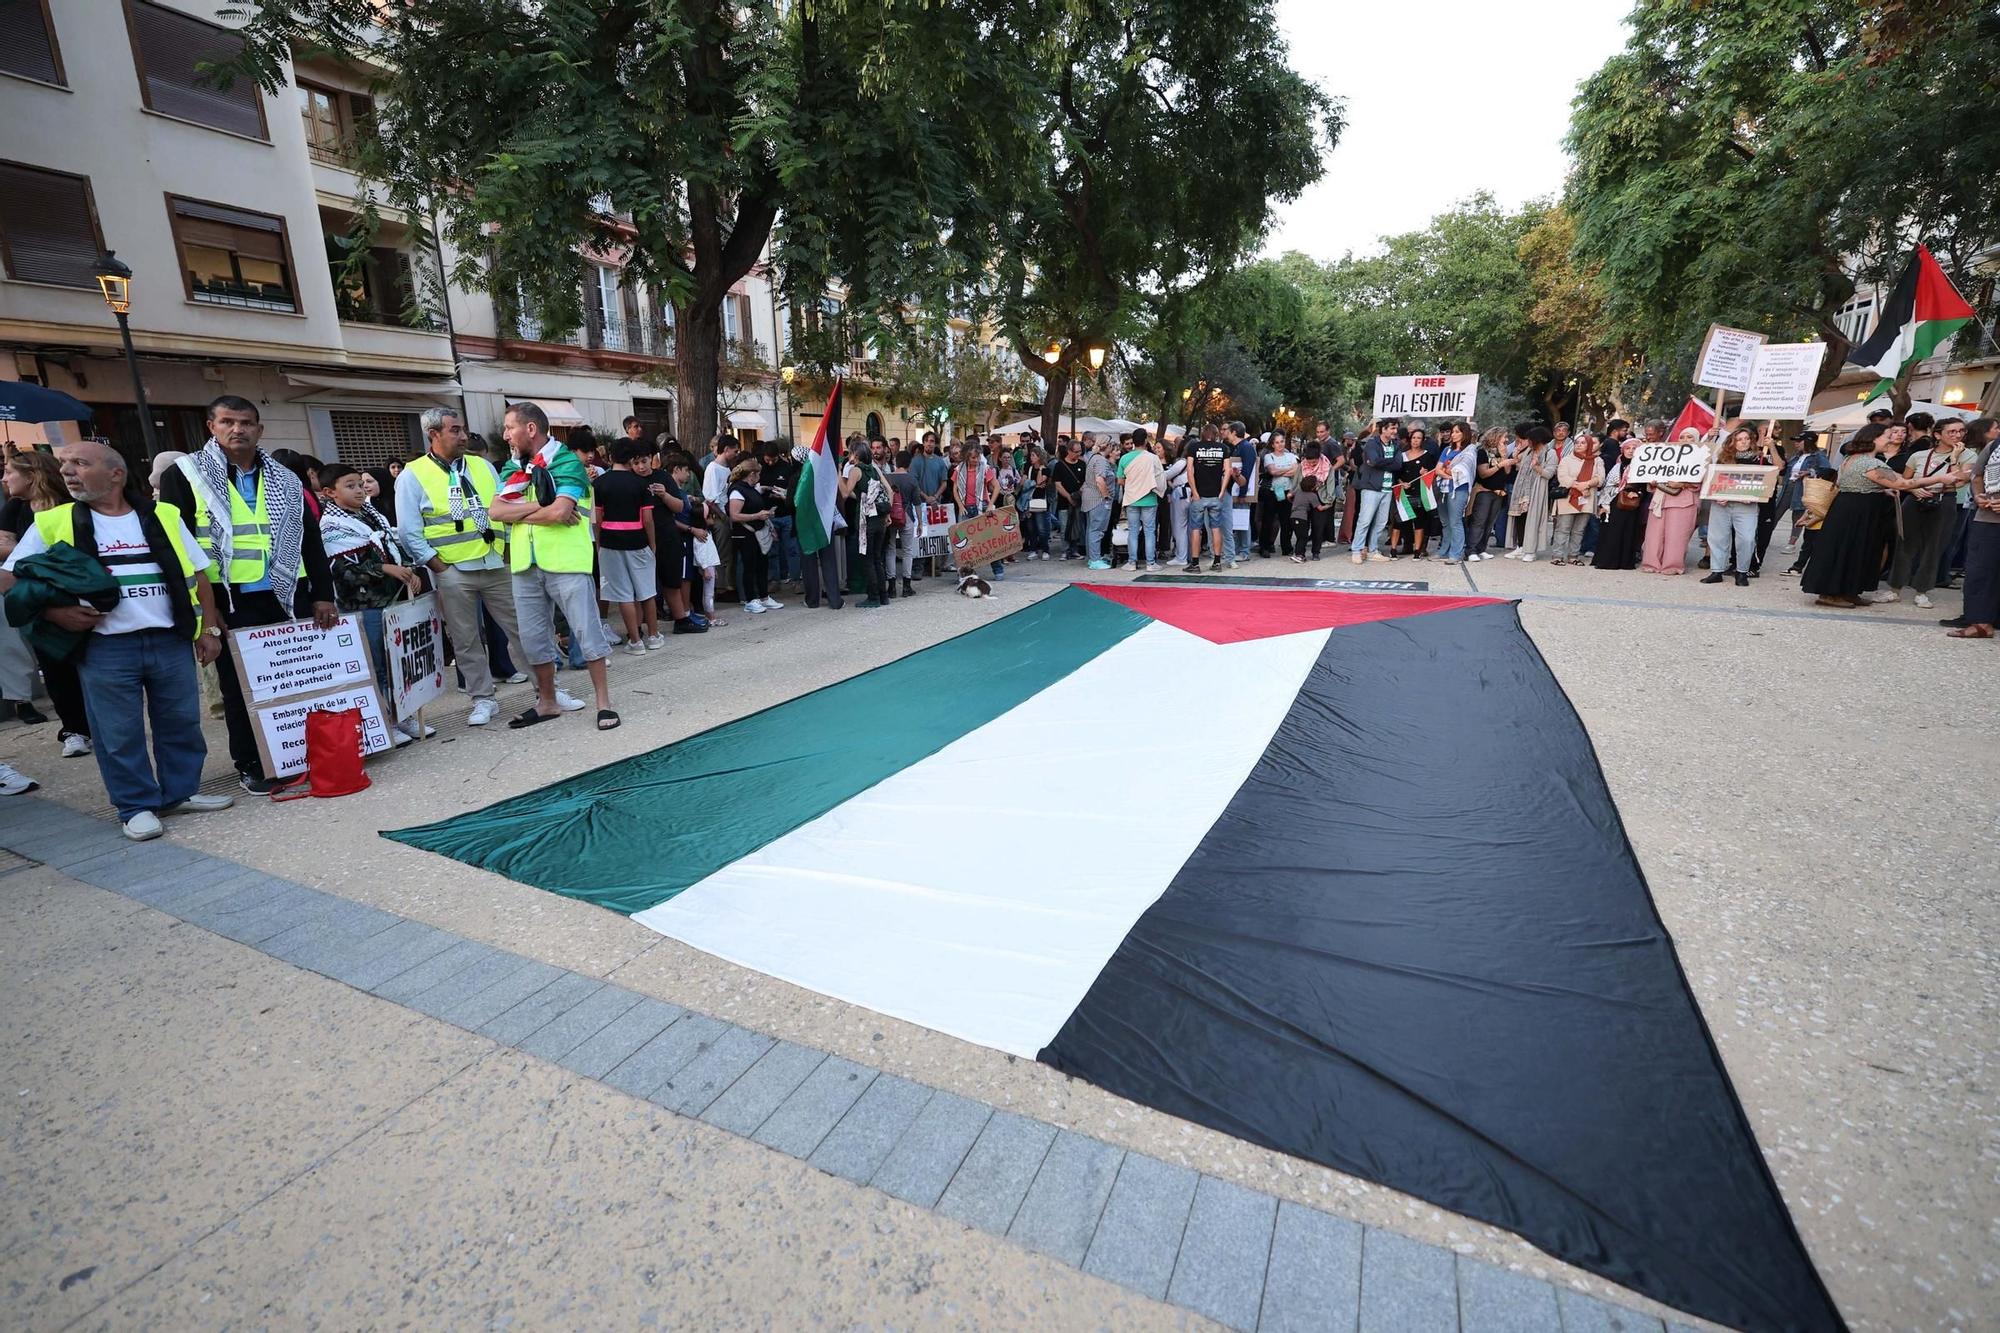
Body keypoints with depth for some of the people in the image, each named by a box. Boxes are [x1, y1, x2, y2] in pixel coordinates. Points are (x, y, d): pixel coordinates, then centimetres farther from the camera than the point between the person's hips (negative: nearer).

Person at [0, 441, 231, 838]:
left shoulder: (164, 516, 7)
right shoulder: (52, 524, 5)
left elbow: (198, 576, 10)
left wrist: (209, 628, 5)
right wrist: (53, 612, -10)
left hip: (171, 641, 1)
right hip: (104, 648, -1)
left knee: (181, 723, 8)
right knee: (119, 734, 4)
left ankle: (181, 793, 22)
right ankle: (137, 806, 15)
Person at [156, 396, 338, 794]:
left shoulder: (283, 478, 11)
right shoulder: (185, 475, 1)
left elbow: (310, 540, 11)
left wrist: (322, 594, 4)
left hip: (288, 597, 3)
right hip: (230, 601, -3)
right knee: (240, 687, 5)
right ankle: (250, 765, 16)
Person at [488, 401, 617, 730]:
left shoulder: (567, 463, -7)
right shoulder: (514, 467, 14)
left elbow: (559, 512, -19)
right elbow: (496, 511, 2)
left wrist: (518, 514, -4)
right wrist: (538, 507, -11)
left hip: (566, 563, -7)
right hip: (525, 566, 7)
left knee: (587, 631, -3)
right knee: (533, 639, 12)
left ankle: (603, 702, 6)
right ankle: (547, 702, 27)